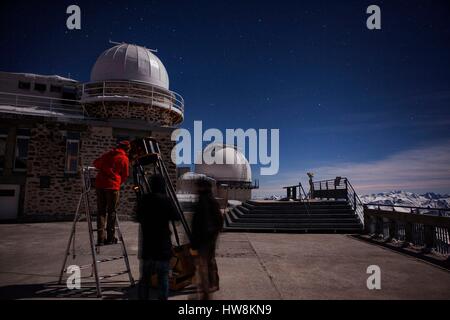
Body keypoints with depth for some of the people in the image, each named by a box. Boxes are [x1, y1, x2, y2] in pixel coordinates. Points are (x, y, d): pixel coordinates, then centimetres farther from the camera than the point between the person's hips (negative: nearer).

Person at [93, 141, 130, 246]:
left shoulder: (108, 154, 16)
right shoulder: (124, 159, 2)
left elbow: (96, 163, 29)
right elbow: (125, 176, 5)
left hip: (100, 184, 4)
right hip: (113, 186, -4)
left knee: (101, 211, 8)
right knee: (111, 212, 4)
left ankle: (101, 239, 5)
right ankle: (110, 238, 7)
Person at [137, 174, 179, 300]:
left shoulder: (144, 200, 0)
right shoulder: (166, 200, -12)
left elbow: (138, 218, 11)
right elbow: (176, 217, -6)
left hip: (146, 244, 4)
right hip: (163, 245, -3)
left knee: (145, 276, 14)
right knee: (163, 276, 6)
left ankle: (143, 297, 21)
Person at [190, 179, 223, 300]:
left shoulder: (201, 204, -23)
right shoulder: (214, 202, 2)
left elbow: (196, 226, -24)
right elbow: (220, 220, 12)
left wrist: (193, 246, -20)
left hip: (203, 239, -9)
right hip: (213, 237, 9)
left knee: (202, 267, 2)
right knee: (211, 261, 25)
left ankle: (204, 294, 9)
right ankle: (214, 284, 43)